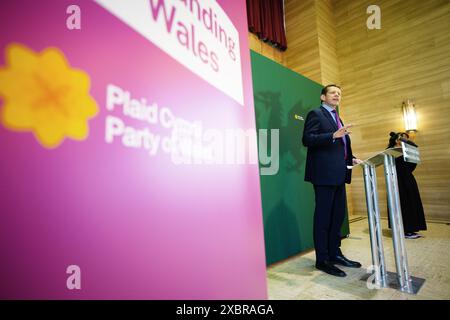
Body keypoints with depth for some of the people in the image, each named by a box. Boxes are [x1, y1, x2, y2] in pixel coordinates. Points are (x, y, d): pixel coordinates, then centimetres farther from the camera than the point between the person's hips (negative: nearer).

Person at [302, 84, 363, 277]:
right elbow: (307, 139, -17)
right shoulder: (316, 114, -2)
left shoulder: (337, 118, 24)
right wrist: (333, 135, -25)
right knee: (323, 217, -2)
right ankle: (322, 260, 9)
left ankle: (335, 254, 28)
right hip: (324, 174, -9)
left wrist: (351, 159, 10)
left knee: (338, 216, 14)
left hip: (338, 174, 9)